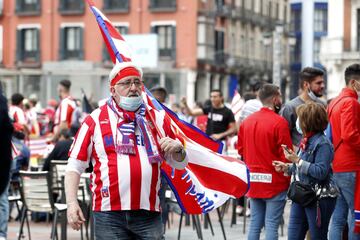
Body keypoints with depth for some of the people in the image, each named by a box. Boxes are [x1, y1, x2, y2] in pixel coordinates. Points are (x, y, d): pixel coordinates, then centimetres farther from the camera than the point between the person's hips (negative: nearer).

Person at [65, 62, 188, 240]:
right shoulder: (95, 120, 6)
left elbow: (180, 163, 20)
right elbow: (75, 166, 5)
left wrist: (177, 149, -2)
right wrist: (71, 203, -6)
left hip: (149, 213, 2)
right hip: (109, 214, -2)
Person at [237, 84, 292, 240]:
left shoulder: (247, 121, 6)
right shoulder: (279, 122, -13)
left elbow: (241, 150, 14)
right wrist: (287, 178, 0)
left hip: (253, 181, 6)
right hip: (274, 181, -6)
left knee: (255, 224, 12)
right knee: (272, 225, -4)